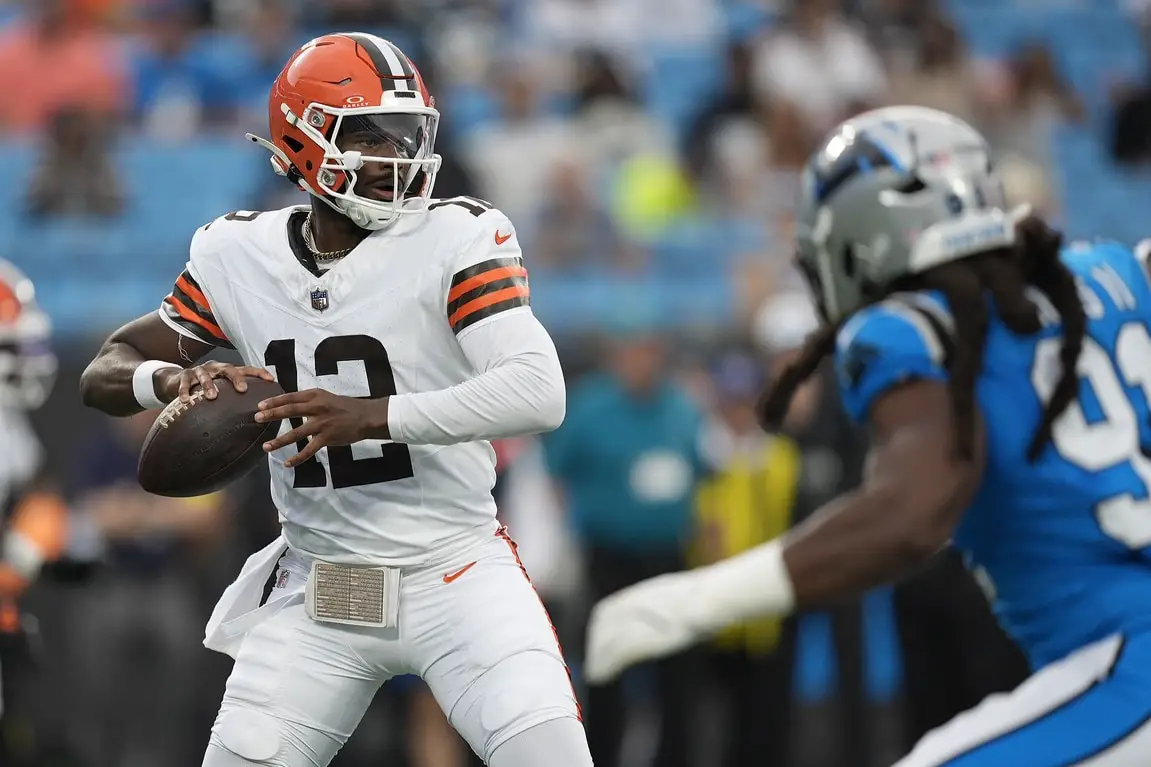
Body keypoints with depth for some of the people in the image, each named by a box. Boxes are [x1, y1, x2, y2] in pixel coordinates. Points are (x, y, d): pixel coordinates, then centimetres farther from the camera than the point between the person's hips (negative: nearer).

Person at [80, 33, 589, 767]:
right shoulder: (241, 257, 0)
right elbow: (106, 374, 4)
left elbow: (539, 394, -24)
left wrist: (372, 416, -33)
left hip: (455, 571, -3)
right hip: (317, 588, 3)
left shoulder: (455, 240, -12)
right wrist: (176, 380, -20)